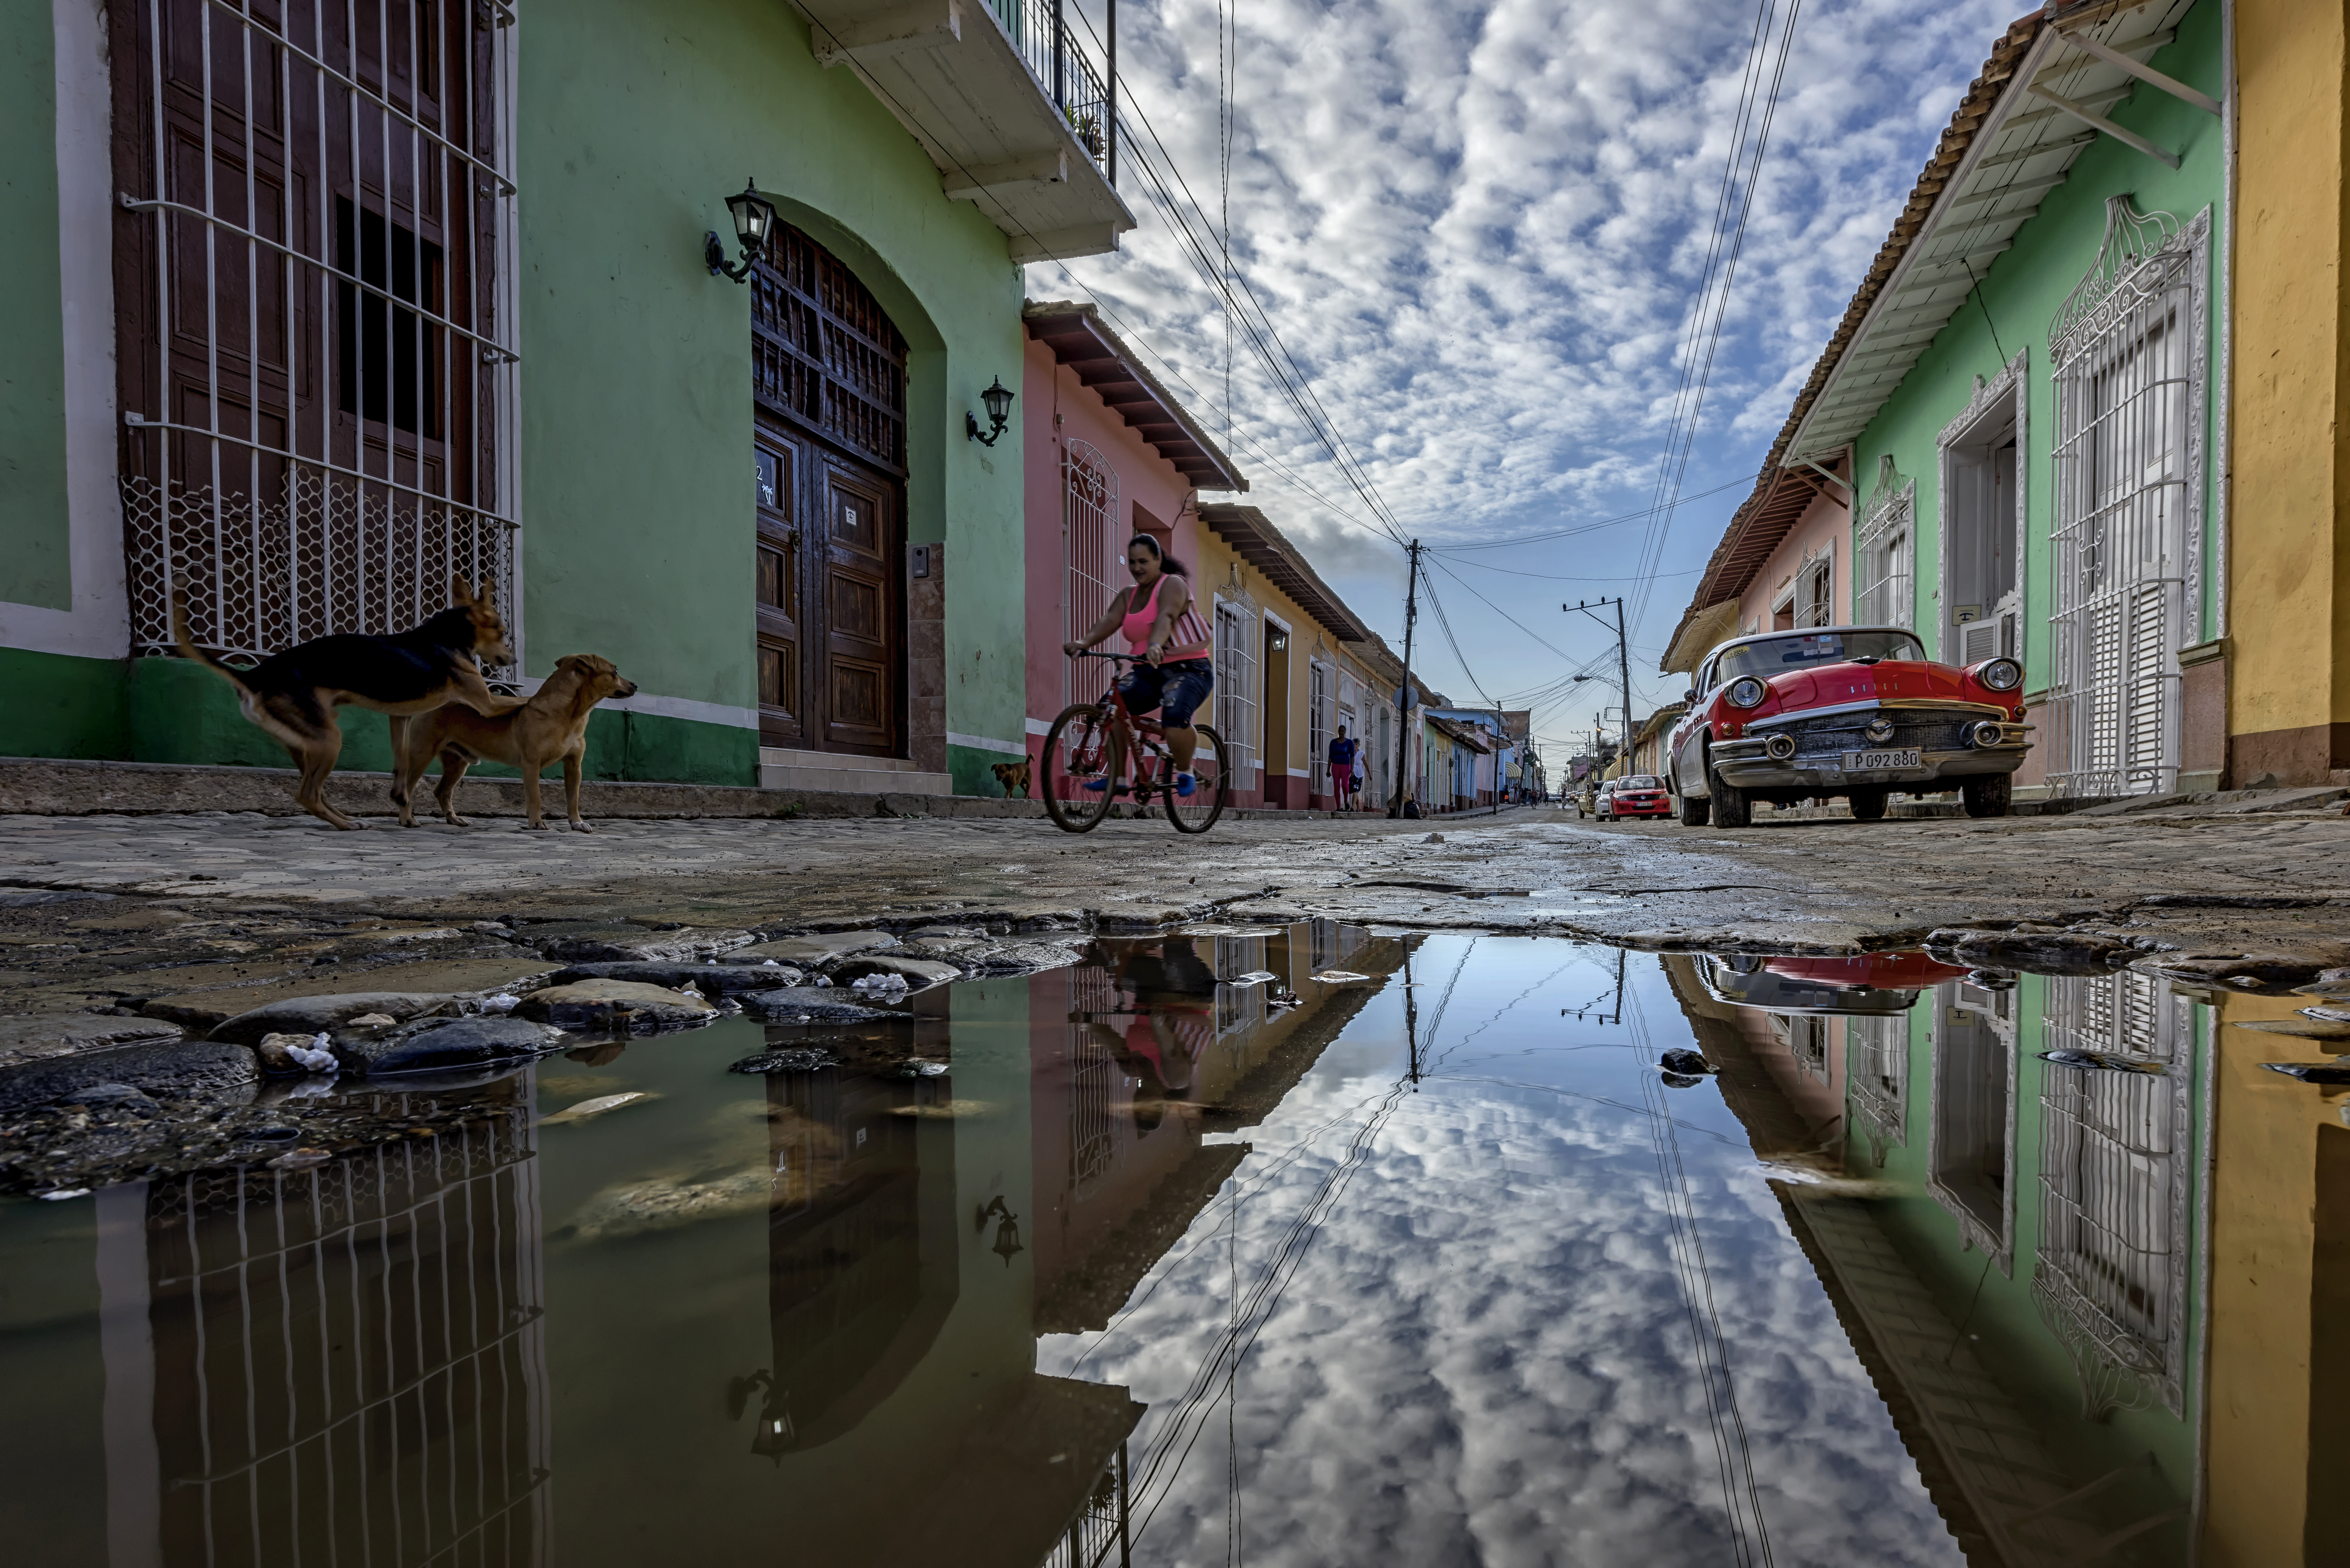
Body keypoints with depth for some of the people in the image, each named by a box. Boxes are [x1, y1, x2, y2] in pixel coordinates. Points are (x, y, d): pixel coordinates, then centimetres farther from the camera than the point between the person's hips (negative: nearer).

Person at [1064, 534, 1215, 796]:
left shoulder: (1172, 585, -8)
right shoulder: (1128, 596, 12)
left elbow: (1166, 617, -29)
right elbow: (1109, 621, -7)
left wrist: (1155, 645, -50)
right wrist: (1083, 644, -26)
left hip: (1188, 669, -7)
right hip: (1148, 672, 7)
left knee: (1175, 716, -33)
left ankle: (1185, 774, -8)